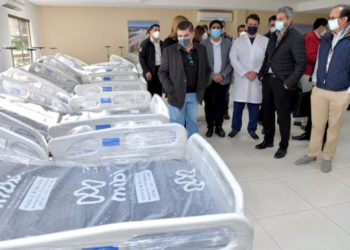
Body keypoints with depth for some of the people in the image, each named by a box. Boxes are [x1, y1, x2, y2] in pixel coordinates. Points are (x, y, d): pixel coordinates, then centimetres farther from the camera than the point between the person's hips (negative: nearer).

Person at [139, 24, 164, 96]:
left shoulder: (161, 43, 13)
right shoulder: (145, 43, -4)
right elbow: (141, 58, -8)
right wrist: (146, 71, -15)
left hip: (160, 69, 5)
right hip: (150, 70, -5)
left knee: (159, 92, 8)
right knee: (150, 92, -1)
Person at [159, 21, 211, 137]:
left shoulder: (201, 49, 4)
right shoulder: (169, 50, -5)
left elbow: (207, 70, 13)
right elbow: (162, 72, -3)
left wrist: (203, 86, 2)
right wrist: (170, 90, -13)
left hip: (195, 94, 3)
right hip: (177, 95, -3)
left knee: (193, 123, 15)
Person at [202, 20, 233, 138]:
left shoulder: (228, 43, 4)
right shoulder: (204, 44, 0)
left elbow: (231, 62, 1)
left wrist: (222, 75, -10)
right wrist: (212, 75, -12)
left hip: (223, 79, 1)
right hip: (208, 79, -1)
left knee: (221, 104, 7)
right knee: (209, 104, 5)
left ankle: (219, 126, 20)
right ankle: (210, 127, 17)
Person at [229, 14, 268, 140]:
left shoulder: (265, 41, 6)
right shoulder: (238, 40, 7)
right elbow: (233, 59, -3)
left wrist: (256, 72, -12)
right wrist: (245, 73, -12)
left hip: (257, 78, 0)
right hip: (241, 78, 0)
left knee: (254, 105, 6)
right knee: (238, 105, 4)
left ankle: (252, 129, 20)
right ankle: (235, 127, 19)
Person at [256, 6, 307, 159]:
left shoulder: (296, 38, -11)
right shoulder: (274, 36, 10)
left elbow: (301, 64, -14)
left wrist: (289, 83, -16)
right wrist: (262, 73, 8)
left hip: (281, 83, -7)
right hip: (268, 79, 7)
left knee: (283, 116, 4)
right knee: (267, 112, 15)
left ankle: (283, 146, 19)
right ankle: (268, 140, 32)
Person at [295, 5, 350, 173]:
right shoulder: (326, 39, 7)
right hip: (319, 90, 4)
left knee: (334, 127, 10)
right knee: (317, 125, 10)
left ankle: (327, 157, 24)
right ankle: (312, 154, 24)